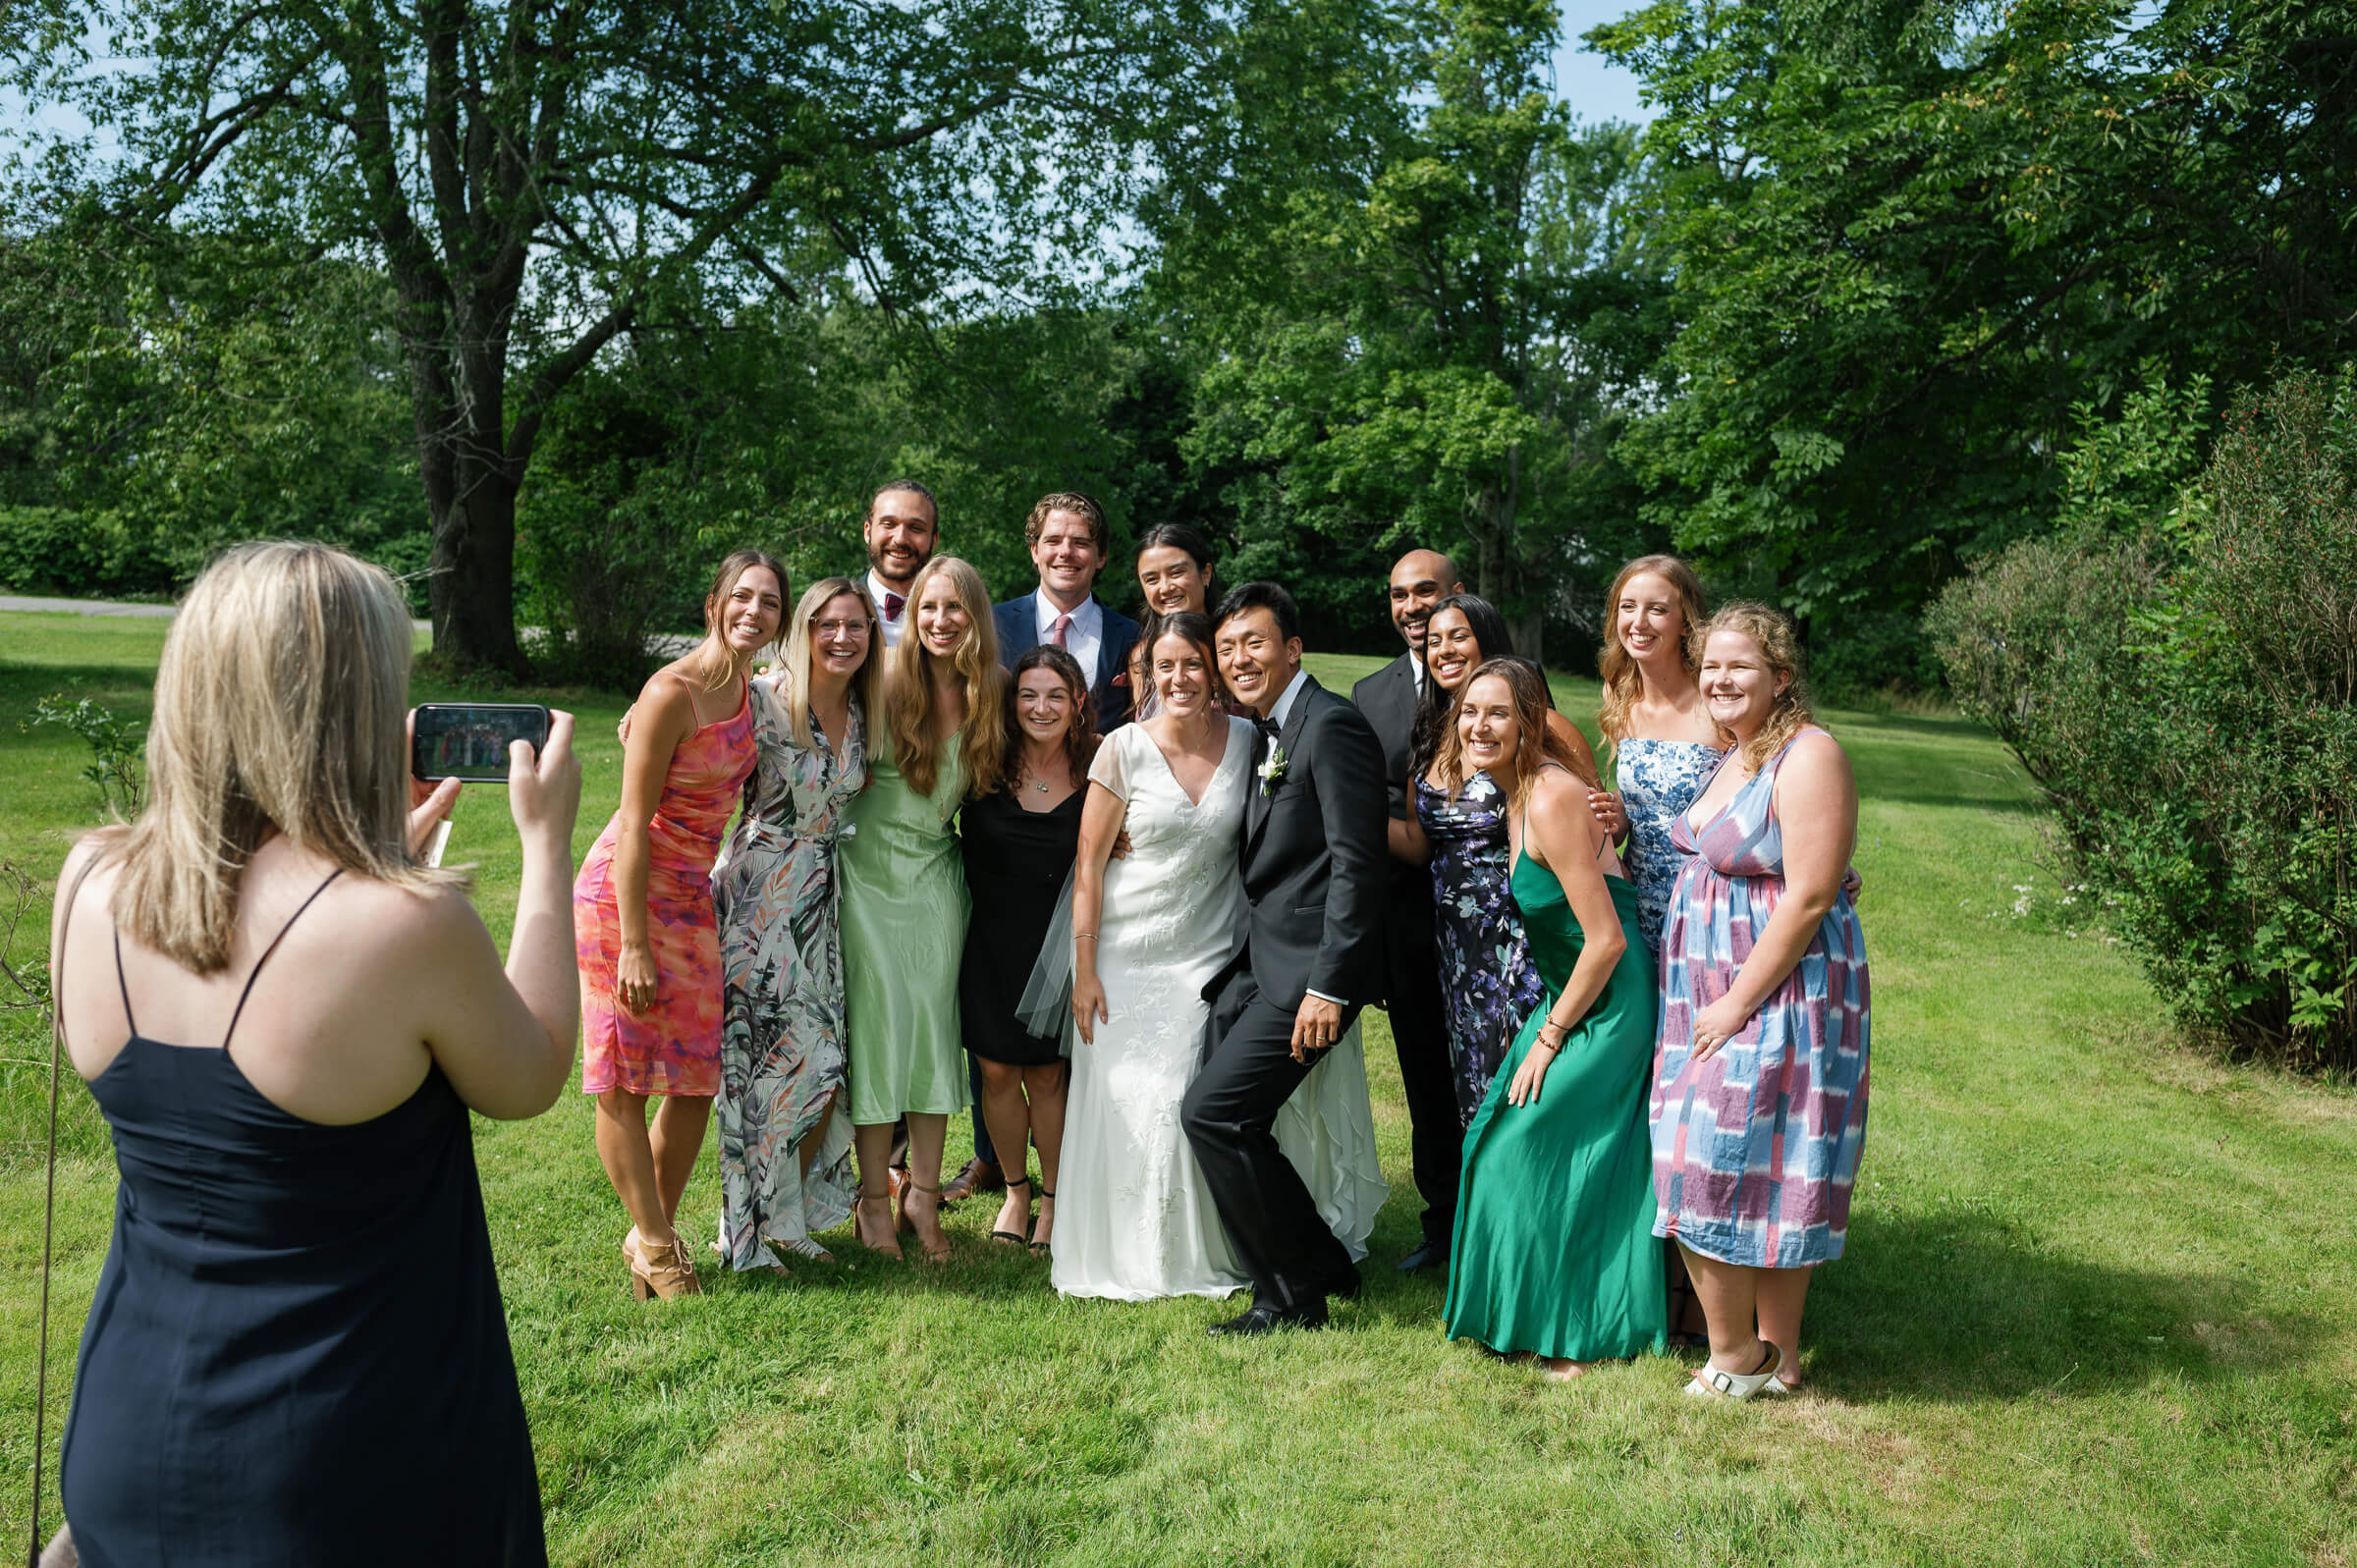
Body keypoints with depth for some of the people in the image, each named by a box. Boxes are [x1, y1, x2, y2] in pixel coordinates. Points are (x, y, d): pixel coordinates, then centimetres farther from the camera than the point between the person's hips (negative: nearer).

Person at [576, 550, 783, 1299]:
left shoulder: (749, 690, 5)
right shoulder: (671, 692, -18)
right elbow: (634, 823, -18)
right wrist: (633, 944, -19)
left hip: (691, 898, 8)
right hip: (623, 893, -7)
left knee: (699, 1076, 11)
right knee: (622, 1082, 2)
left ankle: (652, 1231, 28)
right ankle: (656, 1240, 18)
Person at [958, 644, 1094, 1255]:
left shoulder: (1095, 774, -9)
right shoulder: (987, 767, -5)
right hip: (990, 943, 2)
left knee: (1045, 1075, 8)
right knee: (997, 1071, 9)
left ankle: (1052, 1198, 29)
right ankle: (1015, 1188, 32)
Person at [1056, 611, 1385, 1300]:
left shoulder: (1247, 740, -3)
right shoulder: (1125, 749, -10)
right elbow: (1089, 864, -7)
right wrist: (1083, 970, -8)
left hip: (1212, 951, 2)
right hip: (1131, 953, -2)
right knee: (1130, 1103, 4)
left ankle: (1208, 1252, 26)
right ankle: (1134, 1257, 25)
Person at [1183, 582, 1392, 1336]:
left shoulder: (1332, 725, -13)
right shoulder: (1268, 733, 17)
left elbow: (1356, 864, -19)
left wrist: (1329, 985, -22)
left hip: (1306, 966, -9)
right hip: (1257, 963, 9)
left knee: (1212, 1111, -13)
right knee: (1232, 1121, 7)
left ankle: (1296, 1292, 3)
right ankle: (1315, 1269, 22)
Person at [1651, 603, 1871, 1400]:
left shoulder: (1808, 756, -16)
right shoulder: (1732, 756, 13)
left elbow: (1808, 899, -21)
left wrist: (1736, 1004, -19)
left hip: (1779, 991, -8)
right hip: (1709, 987, 8)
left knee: (1714, 1168, -4)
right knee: (1760, 1173, 12)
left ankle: (1735, 1357, 13)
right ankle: (1778, 1357, 22)